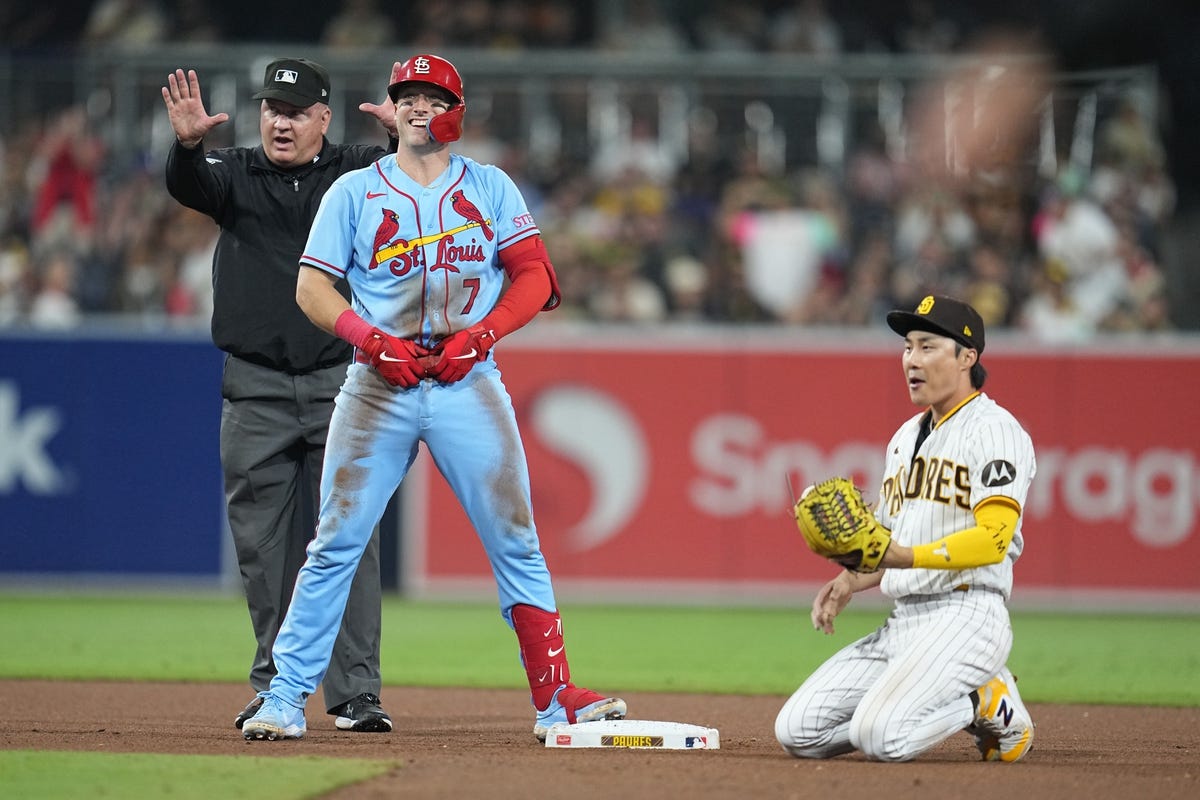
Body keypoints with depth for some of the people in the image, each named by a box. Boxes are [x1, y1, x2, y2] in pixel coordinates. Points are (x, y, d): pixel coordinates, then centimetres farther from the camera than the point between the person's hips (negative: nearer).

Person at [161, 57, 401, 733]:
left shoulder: (355, 172, 5)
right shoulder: (235, 175, 6)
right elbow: (188, 185, -15)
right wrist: (187, 144, -38)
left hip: (340, 388, -1)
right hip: (256, 391, 1)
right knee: (263, 544, 5)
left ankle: (356, 692, -4)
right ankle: (276, 687, 15)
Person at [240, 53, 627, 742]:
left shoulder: (490, 188, 10)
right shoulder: (354, 191, 8)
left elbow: (534, 277, 4)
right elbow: (313, 287, 3)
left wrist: (481, 334, -12)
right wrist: (372, 340, -13)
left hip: (469, 386, 1)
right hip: (379, 388, -1)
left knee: (517, 545, -2)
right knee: (336, 546, -4)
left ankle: (557, 701, 1)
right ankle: (284, 702, -1)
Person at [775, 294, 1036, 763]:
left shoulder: (994, 430, -7)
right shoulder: (906, 437, 22)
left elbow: (994, 538, -20)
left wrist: (907, 557, -31)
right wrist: (849, 582, 7)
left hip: (966, 615, -9)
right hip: (903, 621, 9)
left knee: (879, 737, -29)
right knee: (797, 731, -4)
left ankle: (990, 704, 0)